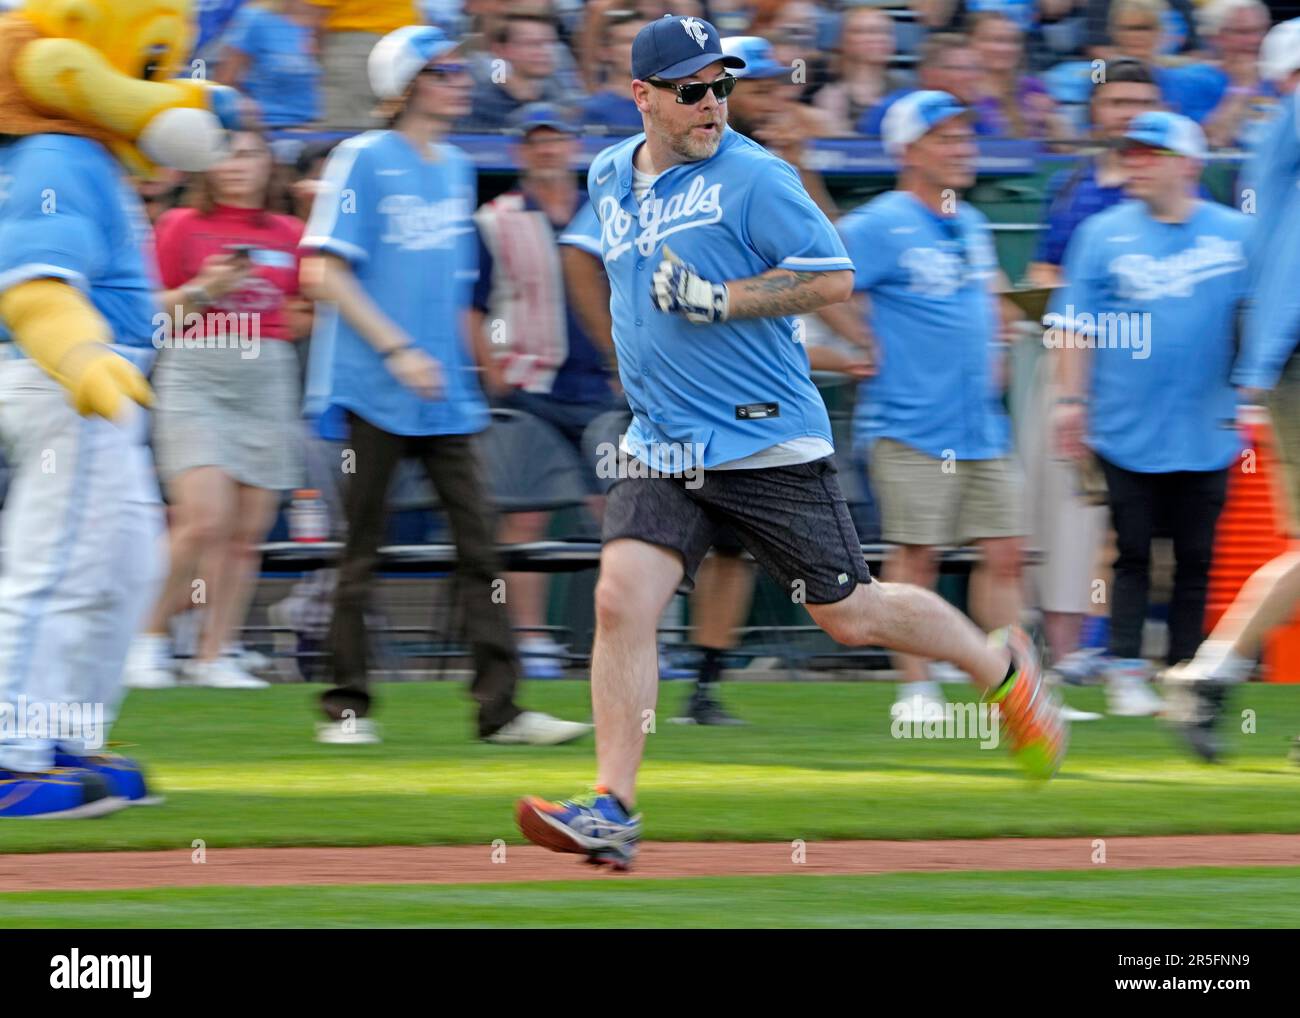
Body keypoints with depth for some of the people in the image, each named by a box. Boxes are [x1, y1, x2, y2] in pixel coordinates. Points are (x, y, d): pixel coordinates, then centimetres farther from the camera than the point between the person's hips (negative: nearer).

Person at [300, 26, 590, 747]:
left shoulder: (455, 169, 15)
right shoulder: (364, 161, -6)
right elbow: (323, 275, -12)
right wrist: (398, 350, -18)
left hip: (444, 394, 6)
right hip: (372, 390, -6)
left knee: (478, 545, -1)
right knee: (362, 552, 0)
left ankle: (498, 706, -2)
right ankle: (347, 706, 8)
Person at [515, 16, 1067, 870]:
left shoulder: (753, 176, -9)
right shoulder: (609, 178, 11)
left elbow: (833, 277, -14)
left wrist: (717, 301, -20)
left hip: (767, 441, -5)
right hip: (662, 450, 5)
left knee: (848, 615, 4)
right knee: (621, 602, -14)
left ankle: (1002, 669, 30)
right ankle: (612, 810, -13)